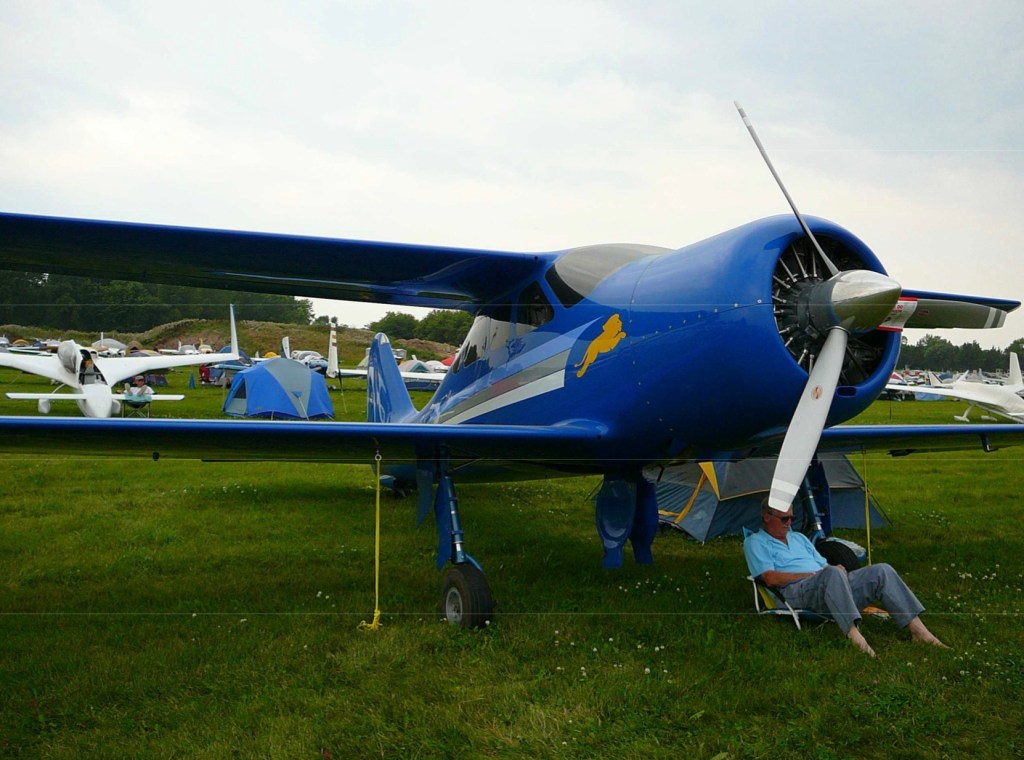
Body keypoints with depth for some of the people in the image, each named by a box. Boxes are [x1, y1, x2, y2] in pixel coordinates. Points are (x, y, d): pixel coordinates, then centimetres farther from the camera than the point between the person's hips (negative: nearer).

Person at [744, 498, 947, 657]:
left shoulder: (798, 537, 31)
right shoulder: (755, 542, 8)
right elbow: (770, 578, -7)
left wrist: (836, 569, 0)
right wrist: (810, 574, -8)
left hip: (833, 587, 7)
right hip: (798, 591, -7)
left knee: (882, 571, -12)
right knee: (833, 573, -40)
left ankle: (918, 630, -17)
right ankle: (854, 635, -52)